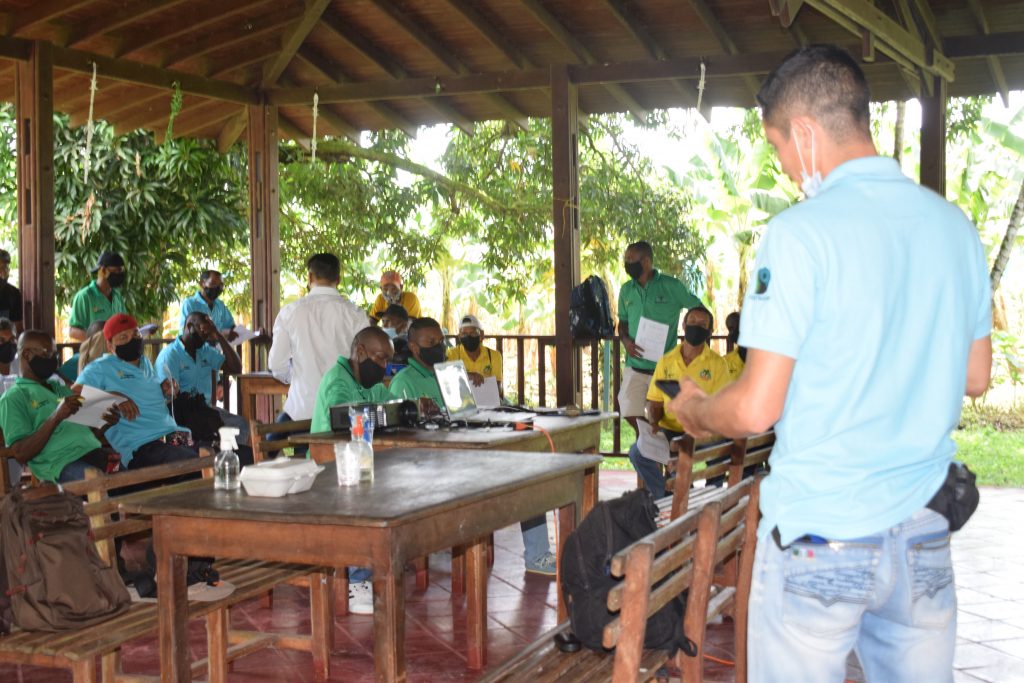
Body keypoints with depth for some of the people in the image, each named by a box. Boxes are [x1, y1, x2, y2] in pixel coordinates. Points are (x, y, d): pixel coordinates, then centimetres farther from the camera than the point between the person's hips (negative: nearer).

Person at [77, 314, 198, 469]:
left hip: (175, 434, 8)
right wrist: (111, 395, -21)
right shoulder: (100, 368, 5)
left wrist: (165, 393, 16)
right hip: (140, 446, -8)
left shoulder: (146, 363, 27)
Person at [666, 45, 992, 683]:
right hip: (924, 533, 6)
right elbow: (975, 377, 13)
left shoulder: (801, 233, -16)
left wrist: (692, 410, 4)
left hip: (820, 539, -5)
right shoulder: (956, 225, 3)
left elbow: (756, 410, -16)